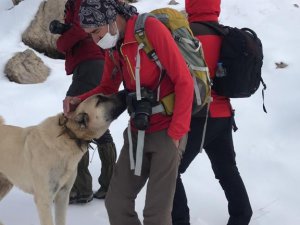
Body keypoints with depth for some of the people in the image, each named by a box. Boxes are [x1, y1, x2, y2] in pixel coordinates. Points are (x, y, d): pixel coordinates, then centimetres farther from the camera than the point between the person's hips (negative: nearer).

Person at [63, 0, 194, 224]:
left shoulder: (152, 29, -15)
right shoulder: (112, 46, 6)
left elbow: (184, 81, -15)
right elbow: (108, 88, 18)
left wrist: (176, 132, -15)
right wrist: (79, 100, -1)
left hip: (166, 132, -7)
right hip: (137, 133, 7)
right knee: (116, 202, 7)